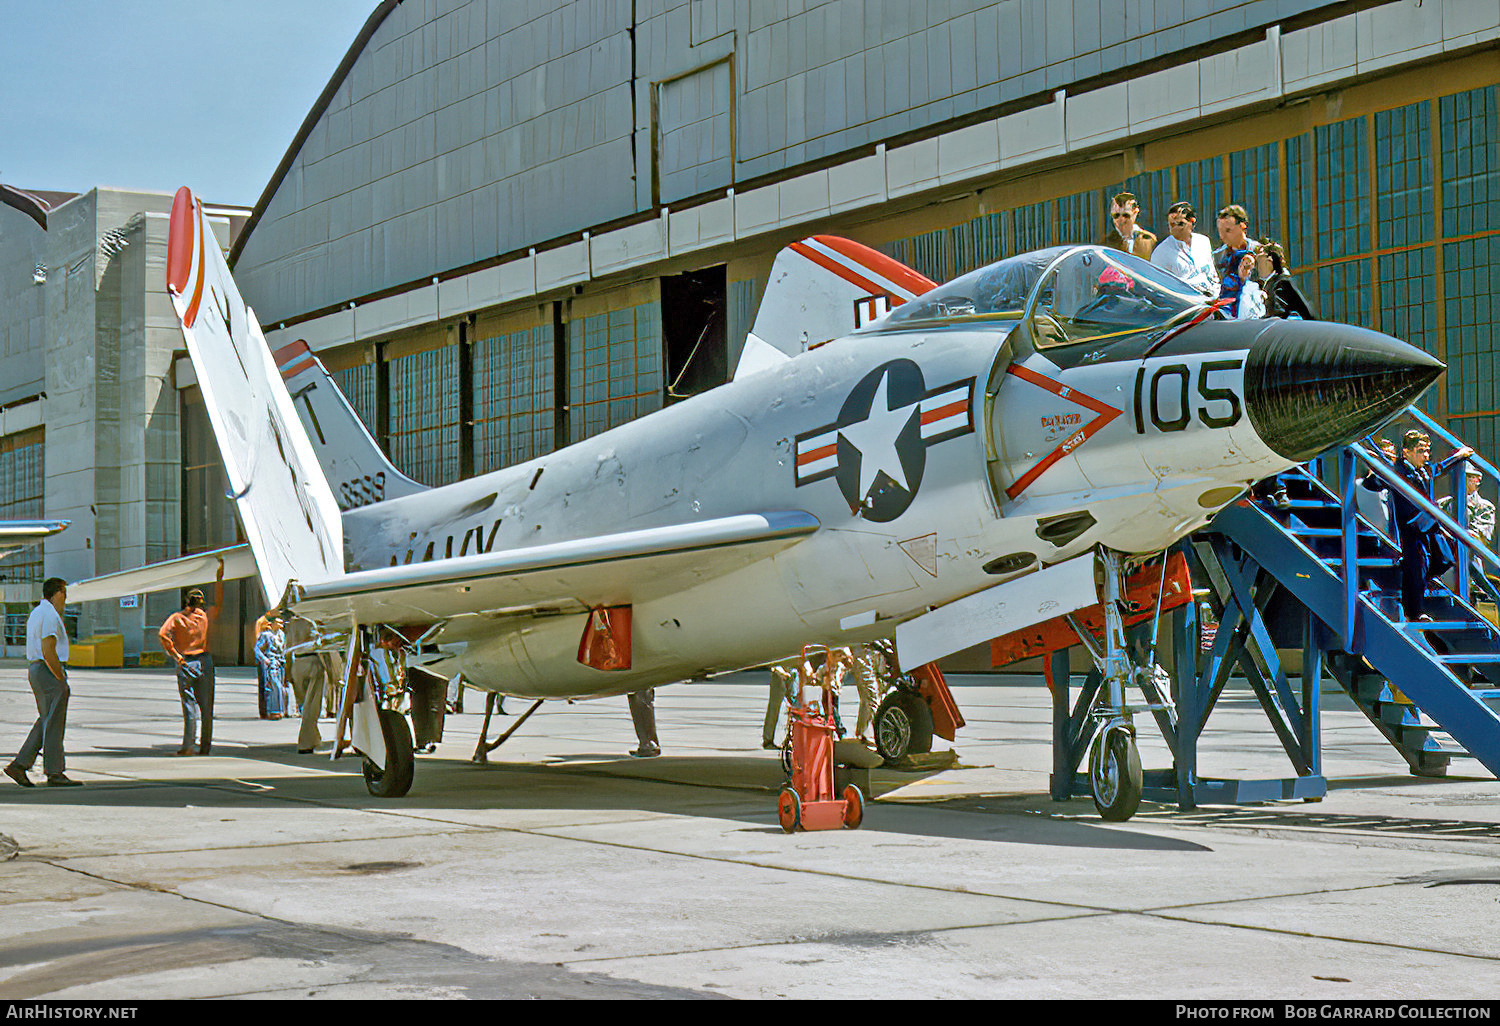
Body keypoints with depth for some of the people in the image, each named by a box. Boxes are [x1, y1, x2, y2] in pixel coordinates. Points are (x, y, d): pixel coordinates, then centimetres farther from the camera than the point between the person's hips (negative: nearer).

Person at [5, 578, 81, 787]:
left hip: (35, 669, 10)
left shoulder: (36, 613, 17)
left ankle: (19, 765, 9)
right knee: (53, 724, -5)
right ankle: (54, 773, -1)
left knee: (46, 722, 14)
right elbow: (48, 652, -22)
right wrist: (61, 679, -16)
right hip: (50, 671, -10)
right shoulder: (50, 615, -15)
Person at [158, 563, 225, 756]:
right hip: (205, 662, 1)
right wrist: (219, 579, 22)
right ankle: (205, 746, 7)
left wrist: (174, 654, -10)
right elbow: (219, 603, 20)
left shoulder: (177, 617, -2)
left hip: (185, 663, -1)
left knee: (189, 705, -2)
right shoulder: (206, 616, 4)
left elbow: (163, 634, -16)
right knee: (206, 706, 6)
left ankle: (187, 746, -7)